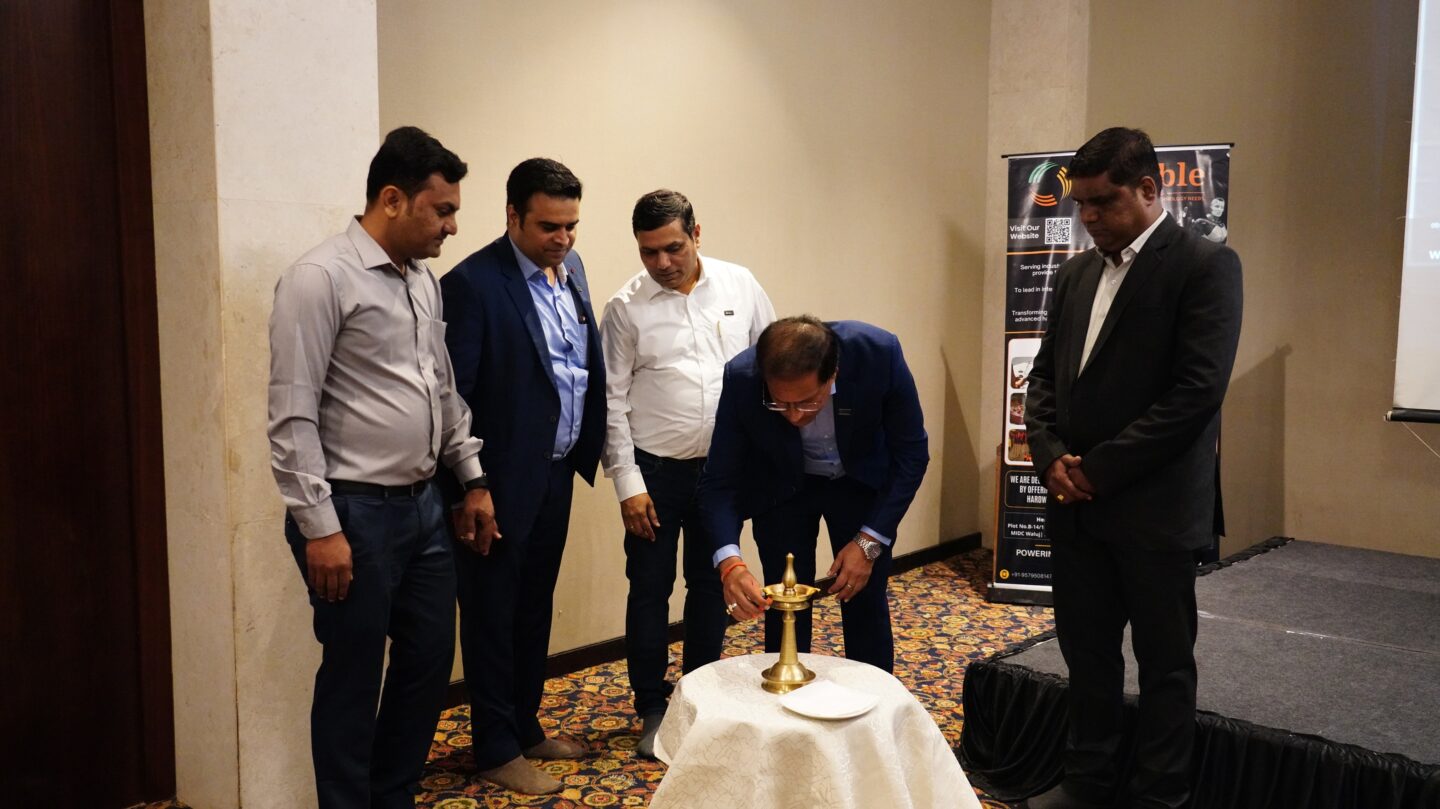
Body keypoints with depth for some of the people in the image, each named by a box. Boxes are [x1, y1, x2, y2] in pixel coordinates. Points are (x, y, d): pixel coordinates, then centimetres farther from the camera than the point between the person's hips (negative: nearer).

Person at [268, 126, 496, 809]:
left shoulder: (423, 281, 11)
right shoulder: (321, 279, -13)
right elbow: (292, 417, -16)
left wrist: (472, 479, 16)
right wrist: (319, 525, -17)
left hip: (423, 504, 8)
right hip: (355, 514, -8)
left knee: (430, 661, 15)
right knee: (354, 678, 6)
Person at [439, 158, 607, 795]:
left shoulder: (570, 267, 6)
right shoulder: (473, 283, -17)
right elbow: (452, 396, -17)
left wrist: (589, 451, 7)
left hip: (556, 476, 7)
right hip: (503, 484, -7)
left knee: (535, 608, 19)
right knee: (492, 616, 9)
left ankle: (525, 725, 36)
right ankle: (496, 750, 24)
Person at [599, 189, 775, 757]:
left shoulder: (740, 286, -2)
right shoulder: (626, 307, -7)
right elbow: (613, 399, -5)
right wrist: (627, 484, -8)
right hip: (655, 470, -2)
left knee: (711, 583, 14)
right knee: (649, 589, 6)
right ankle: (653, 709, 23)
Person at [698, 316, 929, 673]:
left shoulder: (879, 352, -33)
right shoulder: (741, 378, -32)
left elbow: (911, 453, -18)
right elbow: (719, 481, -23)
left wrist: (870, 542, -22)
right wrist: (730, 561, -40)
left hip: (862, 482, 0)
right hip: (781, 488, 0)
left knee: (866, 605, 6)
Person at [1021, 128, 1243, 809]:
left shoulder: (1205, 265, -9)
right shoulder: (1076, 273, 11)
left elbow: (1197, 392, -17)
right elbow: (1044, 375, 13)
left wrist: (1098, 469, -15)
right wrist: (1051, 457, -4)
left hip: (1155, 508, -6)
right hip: (1075, 504, 6)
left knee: (1164, 663, 9)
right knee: (1086, 652, 16)